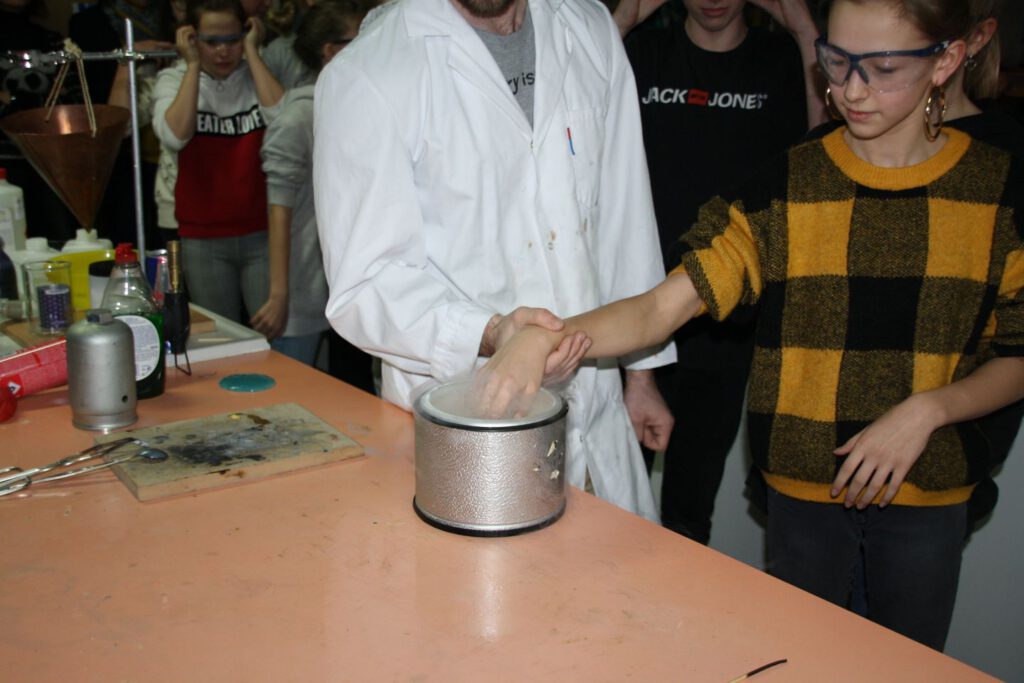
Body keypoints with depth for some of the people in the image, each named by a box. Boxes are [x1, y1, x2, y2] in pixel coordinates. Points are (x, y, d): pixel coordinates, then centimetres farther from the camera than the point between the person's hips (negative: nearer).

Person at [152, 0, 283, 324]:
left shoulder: (258, 73, 2)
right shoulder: (175, 80, 2)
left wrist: (252, 53, -13)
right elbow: (175, 136, -18)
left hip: (263, 234, -1)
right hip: (203, 241, 1)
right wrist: (193, 65, -12)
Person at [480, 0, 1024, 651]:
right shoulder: (786, 188, -8)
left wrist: (925, 410, -19)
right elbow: (663, 306, -17)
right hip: (804, 484, 0)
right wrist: (546, 339, -35)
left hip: (930, 494, 1)